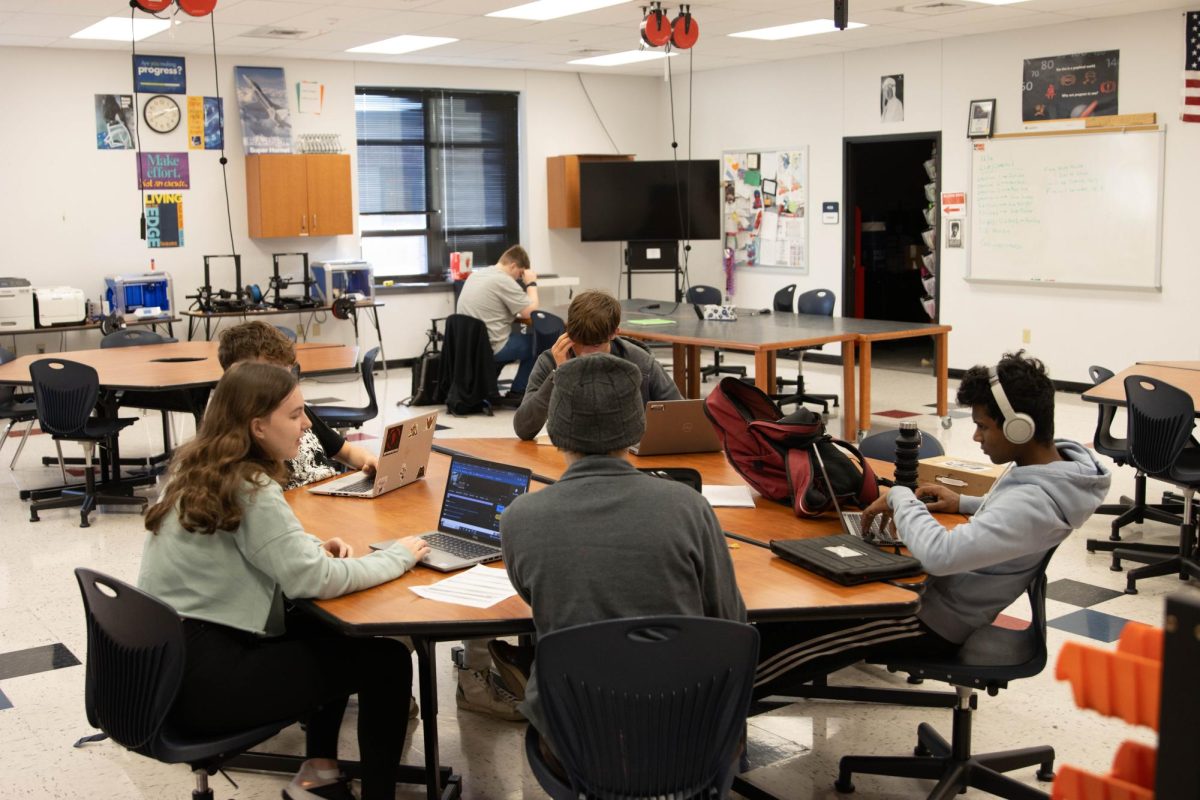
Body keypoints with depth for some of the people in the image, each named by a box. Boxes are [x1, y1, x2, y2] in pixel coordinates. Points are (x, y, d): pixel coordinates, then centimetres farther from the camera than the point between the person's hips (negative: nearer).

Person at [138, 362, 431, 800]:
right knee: (387, 661, -3)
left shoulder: (197, 466, 7)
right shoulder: (249, 490, -20)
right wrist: (399, 556, -7)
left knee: (332, 629, 23)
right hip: (201, 680, -9)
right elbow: (316, 581, -21)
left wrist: (312, 546, 5)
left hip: (165, 656, 9)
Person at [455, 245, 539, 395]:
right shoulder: (504, 281, -16)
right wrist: (532, 283, 0)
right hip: (491, 348, -9)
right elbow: (531, 312, -13)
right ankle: (518, 392, 15)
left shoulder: (475, 275, 10)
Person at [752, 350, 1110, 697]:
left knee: (795, 633, -8)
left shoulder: (1033, 503, -31)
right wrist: (965, 503, 5)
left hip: (936, 620, -10)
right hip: (942, 591, 10)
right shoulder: (1050, 459, -2)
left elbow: (940, 554, -40)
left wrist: (900, 497, -24)